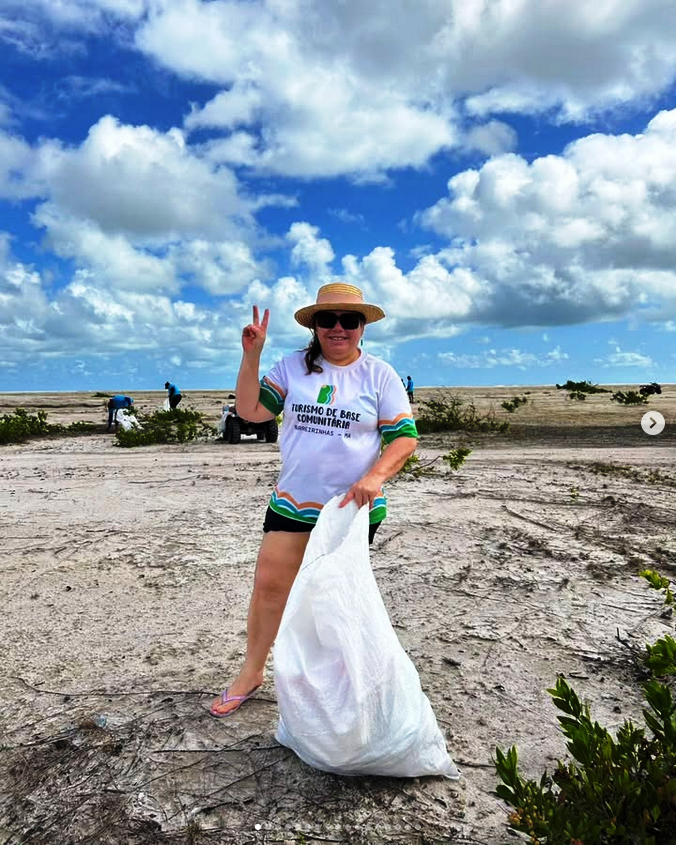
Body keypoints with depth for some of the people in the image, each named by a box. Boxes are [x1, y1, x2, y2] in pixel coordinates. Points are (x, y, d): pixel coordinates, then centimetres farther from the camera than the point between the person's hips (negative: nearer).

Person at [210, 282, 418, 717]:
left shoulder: (380, 375, -5)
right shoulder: (294, 366, 0)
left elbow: (406, 437, -8)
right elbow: (251, 411, -2)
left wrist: (374, 477, -23)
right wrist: (251, 356, -12)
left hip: (354, 506, -1)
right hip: (292, 501, 2)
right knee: (269, 584, 1)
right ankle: (252, 672, 24)